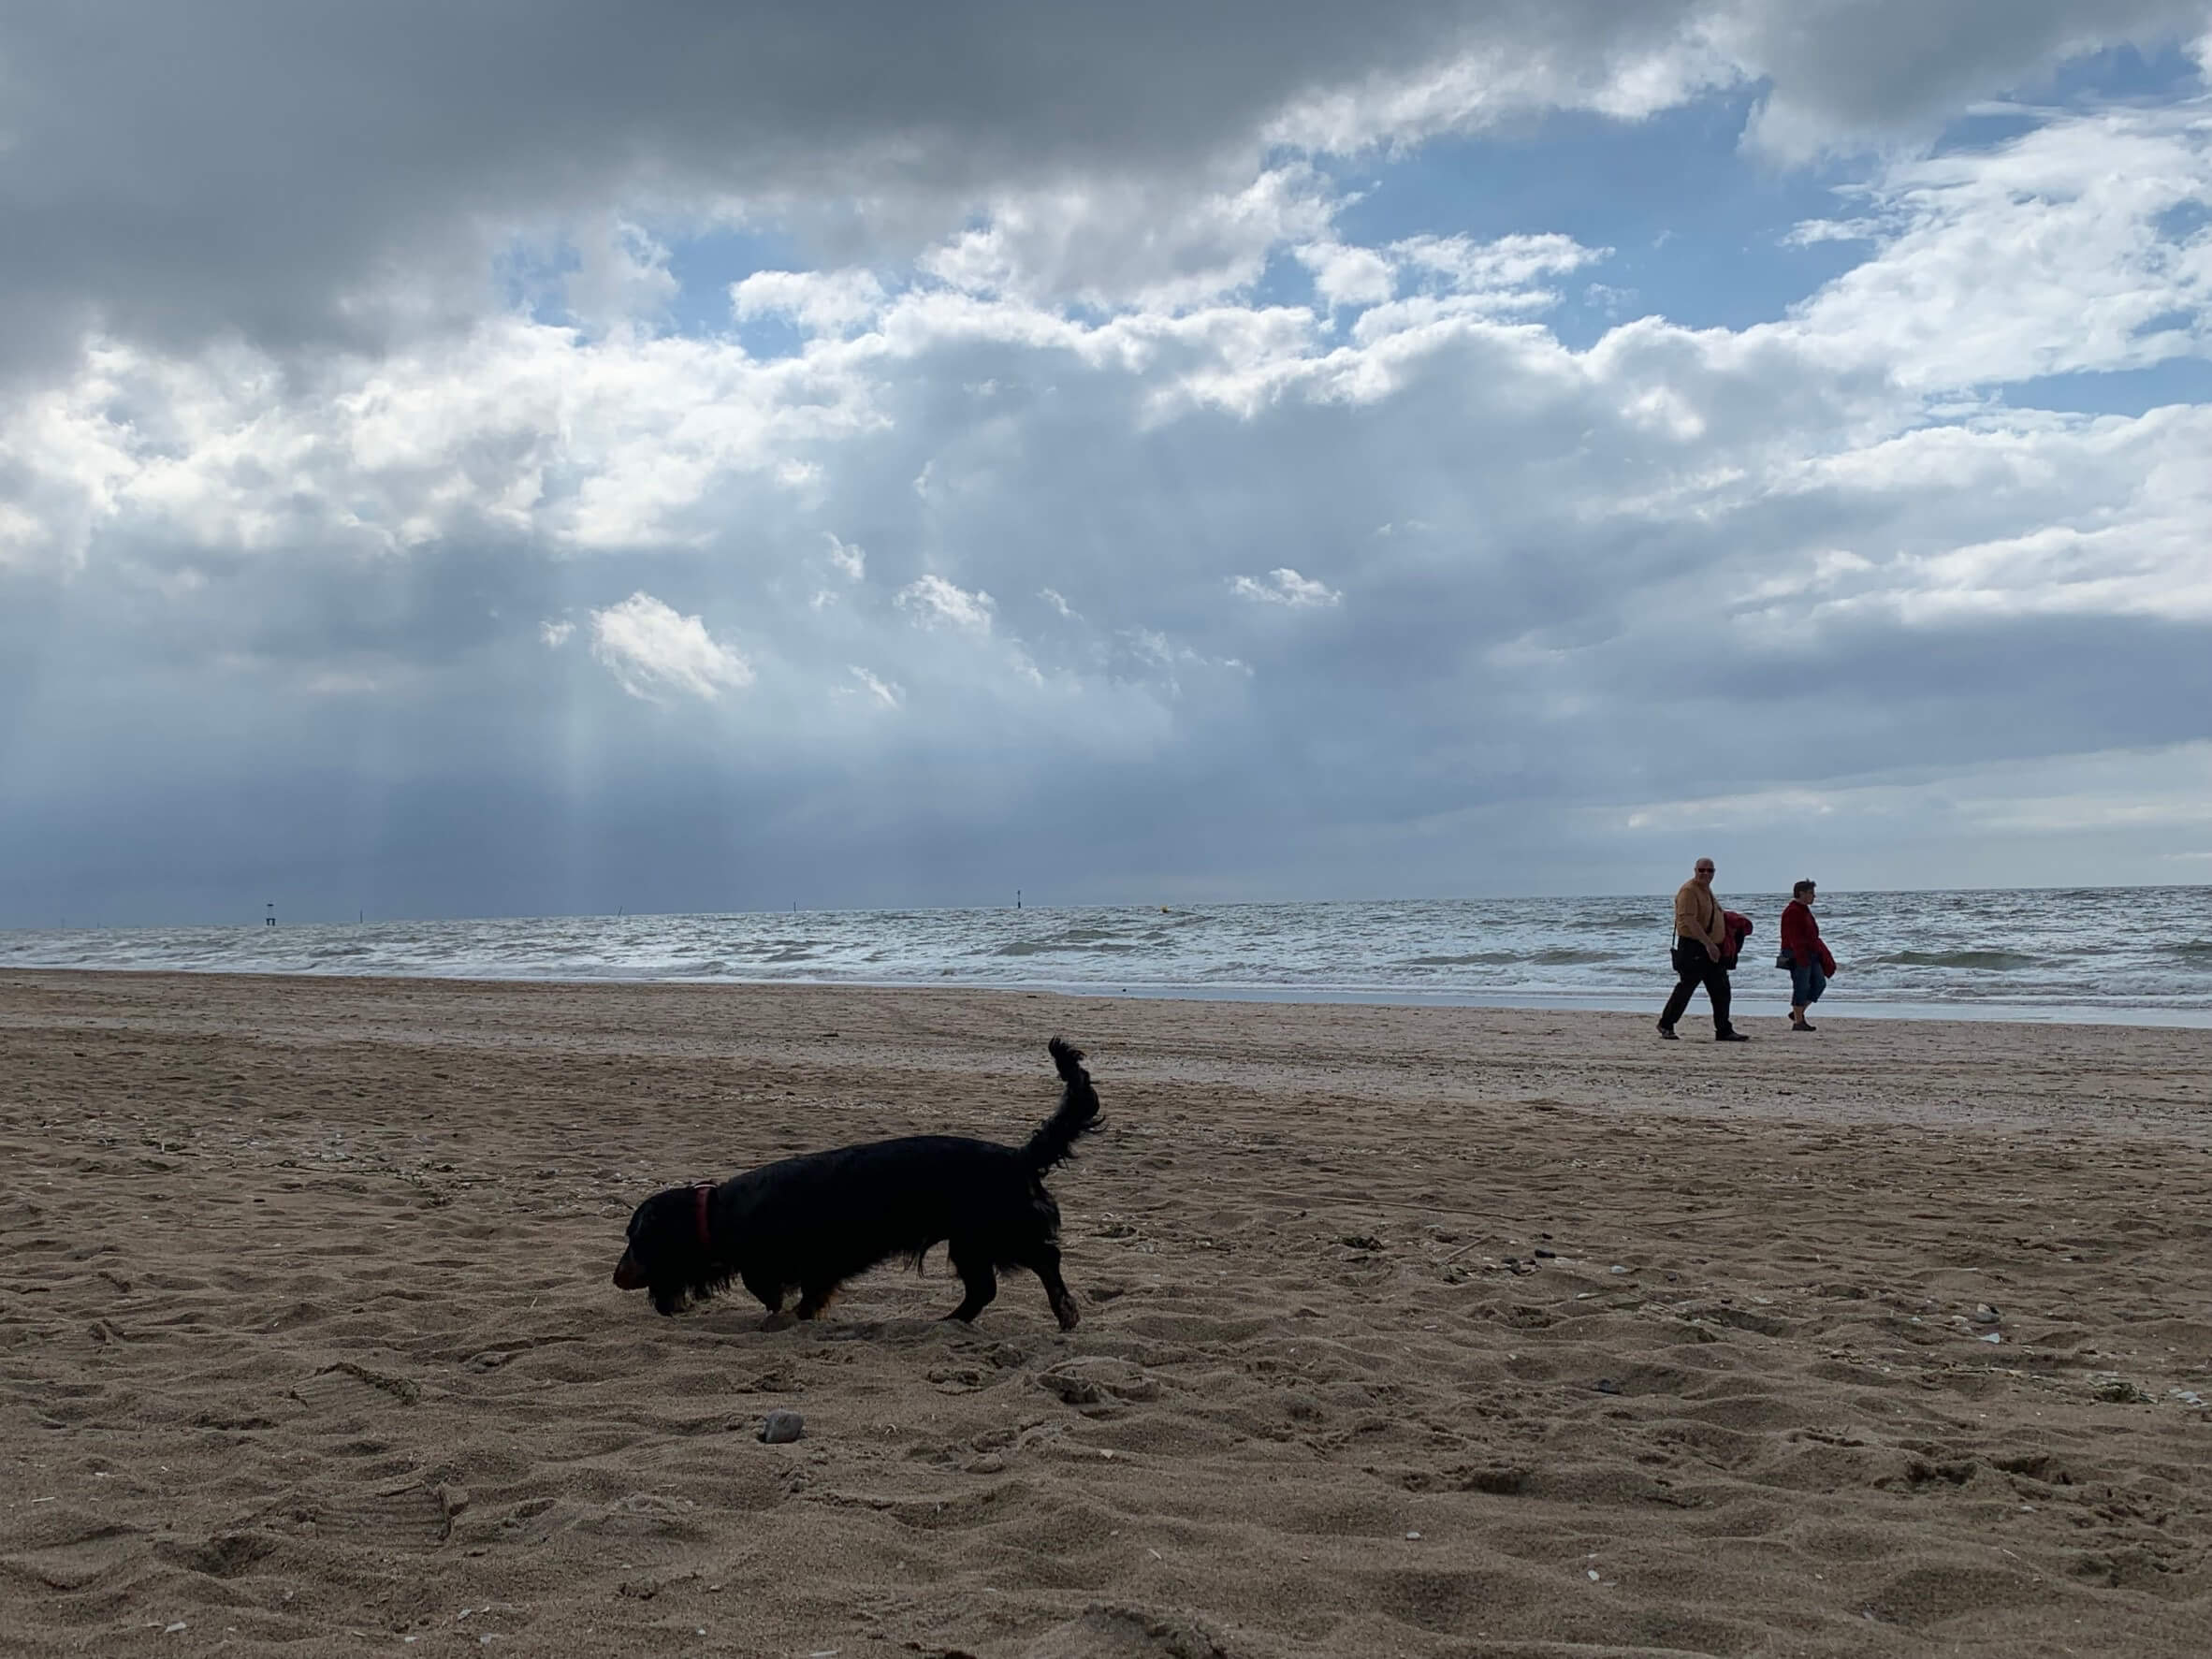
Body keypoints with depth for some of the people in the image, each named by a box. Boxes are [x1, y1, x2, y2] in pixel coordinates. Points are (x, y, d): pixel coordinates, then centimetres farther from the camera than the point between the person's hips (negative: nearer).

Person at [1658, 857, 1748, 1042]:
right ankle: (1665, 1025, 10)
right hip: (1692, 948, -9)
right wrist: (1709, 944, -29)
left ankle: (1724, 1031, 9)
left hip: (1712, 948, 9)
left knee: (1721, 991, 6)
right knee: (1685, 989, -3)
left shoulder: (1706, 889, 16)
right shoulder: (1689, 891, -14)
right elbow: (1690, 921, -24)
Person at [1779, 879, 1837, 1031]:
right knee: (1801, 987, -7)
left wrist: (1822, 955, 22)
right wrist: (1802, 958, -26)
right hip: (1797, 956, -10)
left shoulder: (1804, 910, 18)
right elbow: (1794, 938, -21)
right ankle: (1798, 1022, -2)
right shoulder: (1792, 911, -15)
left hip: (1810, 954, 10)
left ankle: (1797, 1013, 15)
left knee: (1819, 984, 8)